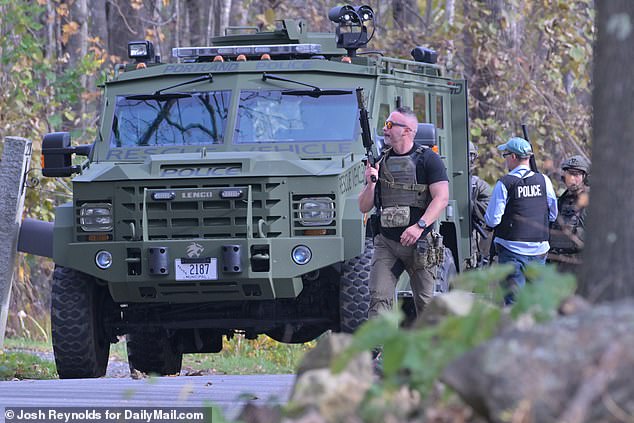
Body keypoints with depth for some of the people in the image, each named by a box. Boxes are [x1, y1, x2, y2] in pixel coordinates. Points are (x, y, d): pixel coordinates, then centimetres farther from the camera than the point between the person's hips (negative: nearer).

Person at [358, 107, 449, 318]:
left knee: (425, 303, 5)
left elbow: (442, 198, -10)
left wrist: (420, 226, -22)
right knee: (379, 299, -10)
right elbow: (364, 207, 13)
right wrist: (370, 183, -6)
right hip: (386, 243, 3)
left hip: (419, 243, -3)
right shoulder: (379, 162, 13)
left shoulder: (428, 159, 0)